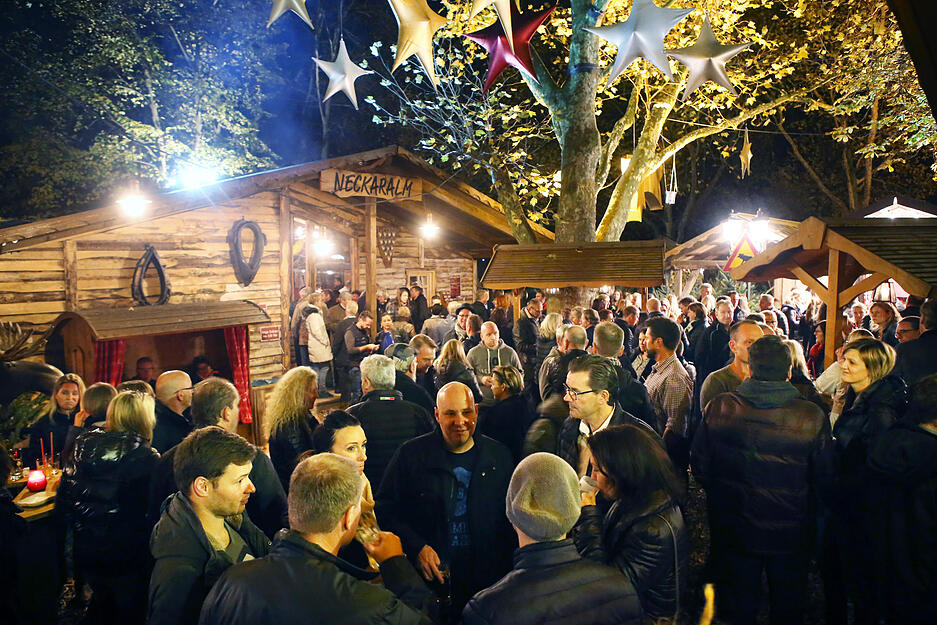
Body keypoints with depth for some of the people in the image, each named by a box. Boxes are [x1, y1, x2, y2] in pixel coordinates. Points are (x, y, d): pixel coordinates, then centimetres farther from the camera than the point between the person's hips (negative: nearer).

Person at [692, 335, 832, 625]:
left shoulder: (717, 408, -17)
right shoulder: (813, 417, -19)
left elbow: (700, 467, -8)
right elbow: (825, 478, -9)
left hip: (733, 530, 0)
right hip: (791, 535, 0)